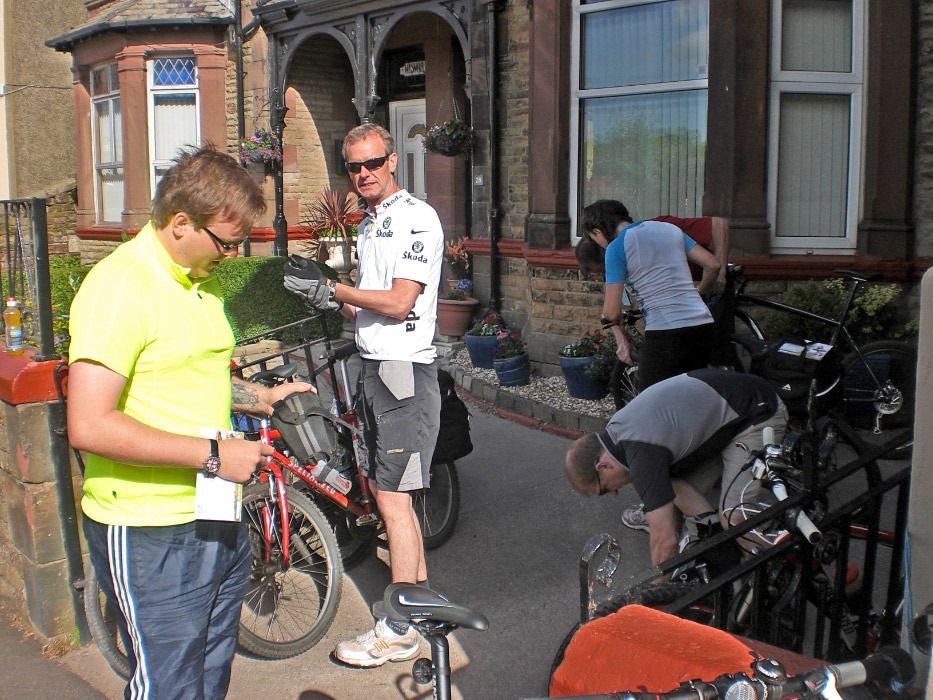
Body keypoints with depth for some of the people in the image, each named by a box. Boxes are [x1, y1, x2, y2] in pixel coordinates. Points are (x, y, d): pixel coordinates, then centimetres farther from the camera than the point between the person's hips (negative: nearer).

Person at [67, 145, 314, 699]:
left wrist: (263, 398, 12)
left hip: (217, 521, 9)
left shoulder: (203, 280, 11)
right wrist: (214, 455, -24)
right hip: (150, 534, -9)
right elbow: (90, 426, -27)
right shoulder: (119, 287, -19)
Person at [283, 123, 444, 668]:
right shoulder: (370, 224, 18)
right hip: (376, 367, 10)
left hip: (403, 372, -10)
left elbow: (399, 302, -19)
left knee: (393, 498, -7)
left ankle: (399, 632, 2)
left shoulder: (417, 218, -11)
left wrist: (331, 289, -12)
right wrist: (329, 300, 4)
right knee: (388, 492, 14)